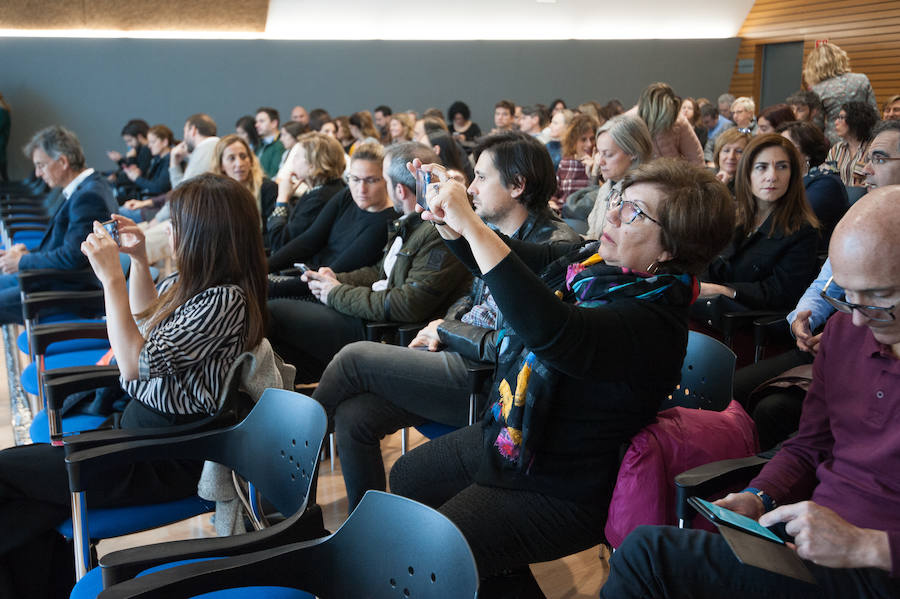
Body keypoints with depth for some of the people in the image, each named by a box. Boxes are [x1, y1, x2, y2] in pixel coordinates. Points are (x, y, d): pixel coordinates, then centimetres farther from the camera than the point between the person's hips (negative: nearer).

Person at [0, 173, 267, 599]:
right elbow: (147, 319, 27)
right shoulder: (195, 282, 6)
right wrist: (138, 260, 13)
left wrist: (112, 278, -19)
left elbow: (136, 362, -20)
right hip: (142, 427, 9)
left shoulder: (224, 300, -22)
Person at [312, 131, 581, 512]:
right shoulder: (496, 232, 12)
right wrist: (439, 330, 4)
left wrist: (446, 330, -8)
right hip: (463, 359, 8)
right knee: (353, 414, -6)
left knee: (355, 357, -10)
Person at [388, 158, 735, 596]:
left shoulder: (654, 322, -30)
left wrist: (472, 225, -44)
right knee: (406, 478, 22)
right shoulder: (588, 259, -4)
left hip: (557, 491, -9)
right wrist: (449, 221, -14)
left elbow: (548, 329, -47)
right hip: (505, 436, 9)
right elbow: (520, 257, 6)